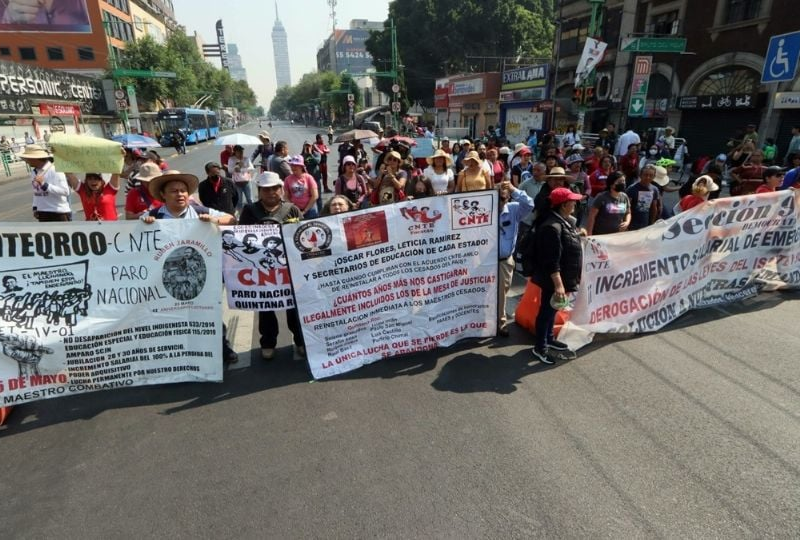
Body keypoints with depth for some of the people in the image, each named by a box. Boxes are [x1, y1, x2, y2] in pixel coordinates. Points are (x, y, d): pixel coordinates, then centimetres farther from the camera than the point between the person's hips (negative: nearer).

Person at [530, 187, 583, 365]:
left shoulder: (566, 221, 7)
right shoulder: (552, 227, -26)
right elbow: (552, 261, -30)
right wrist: (558, 284, -30)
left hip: (563, 277, 10)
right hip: (553, 280, -10)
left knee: (553, 310, 22)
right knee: (547, 310, 3)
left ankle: (549, 339, 39)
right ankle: (540, 348, 16)